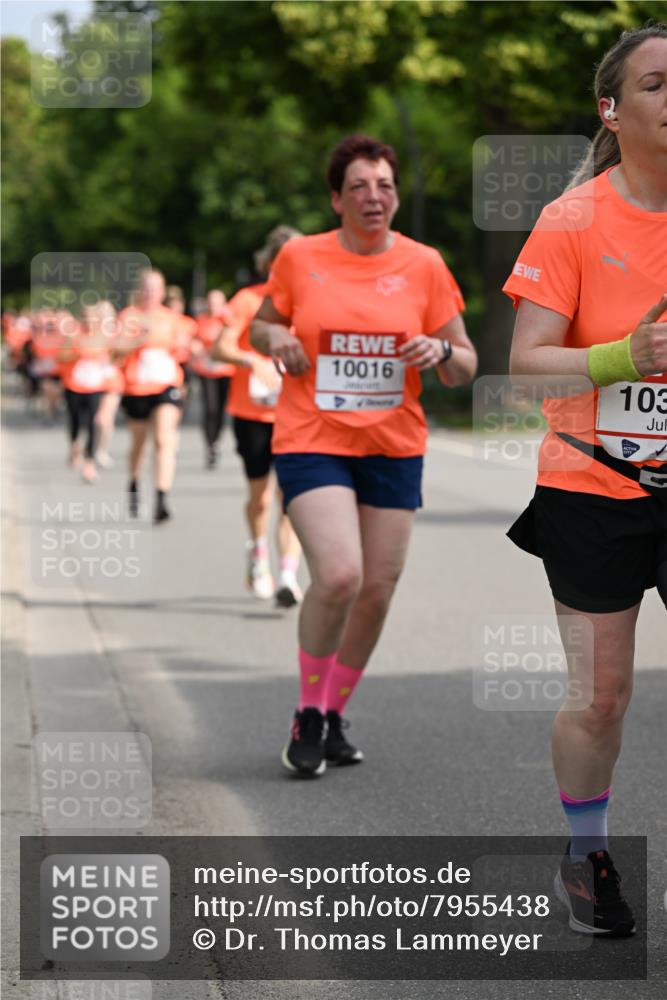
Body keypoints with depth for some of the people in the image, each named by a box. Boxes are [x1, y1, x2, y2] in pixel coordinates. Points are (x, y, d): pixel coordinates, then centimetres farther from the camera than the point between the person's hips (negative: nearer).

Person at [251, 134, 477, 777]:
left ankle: (334, 715, 26)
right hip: (311, 441, -3)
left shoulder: (424, 266, 1)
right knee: (338, 575, -20)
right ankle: (308, 717, 0)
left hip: (393, 447, 3)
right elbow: (260, 326, 16)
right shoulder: (299, 257, 0)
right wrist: (276, 340, -7)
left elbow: (463, 368, 6)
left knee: (377, 590, 4)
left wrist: (441, 351, -16)